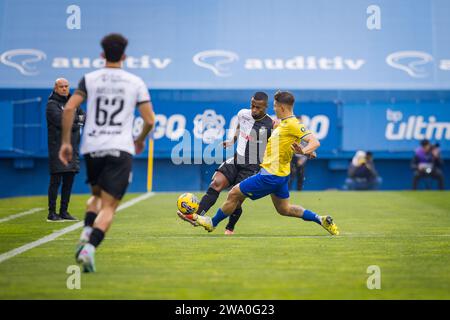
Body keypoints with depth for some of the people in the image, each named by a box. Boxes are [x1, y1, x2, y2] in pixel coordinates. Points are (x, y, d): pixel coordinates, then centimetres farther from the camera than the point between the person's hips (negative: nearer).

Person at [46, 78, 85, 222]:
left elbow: (84, 117, 8)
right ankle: (52, 213, -4)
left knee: (69, 181, 8)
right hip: (58, 148, -7)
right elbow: (62, 121, -18)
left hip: (72, 148, 7)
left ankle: (64, 212, 15)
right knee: (56, 181, -7)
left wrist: (74, 119, -11)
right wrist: (76, 120, -5)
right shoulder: (52, 104, -4)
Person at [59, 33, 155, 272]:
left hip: (91, 147, 2)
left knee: (96, 195, 26)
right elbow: (149, 120, 3)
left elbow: (69, 108, -6)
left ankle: (86, 234, 2)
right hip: (120, 149, -2)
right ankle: (89, 248, -24)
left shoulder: (89, 79, 6)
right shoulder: (136, 82, 5)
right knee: (109, 206, -3)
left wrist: (66, 142, 1)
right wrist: (140, 139, 22)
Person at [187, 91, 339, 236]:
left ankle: (212, 223, 15)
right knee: (284, 209, 20)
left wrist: (303, 151, -44)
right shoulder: (284, 123, 11)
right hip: (279, 174, 10)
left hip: (271, 175, -10)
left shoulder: (292, 124, -18)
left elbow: (315, 142, -24)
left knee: (234, 193, -1)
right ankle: (321, 220, 18)